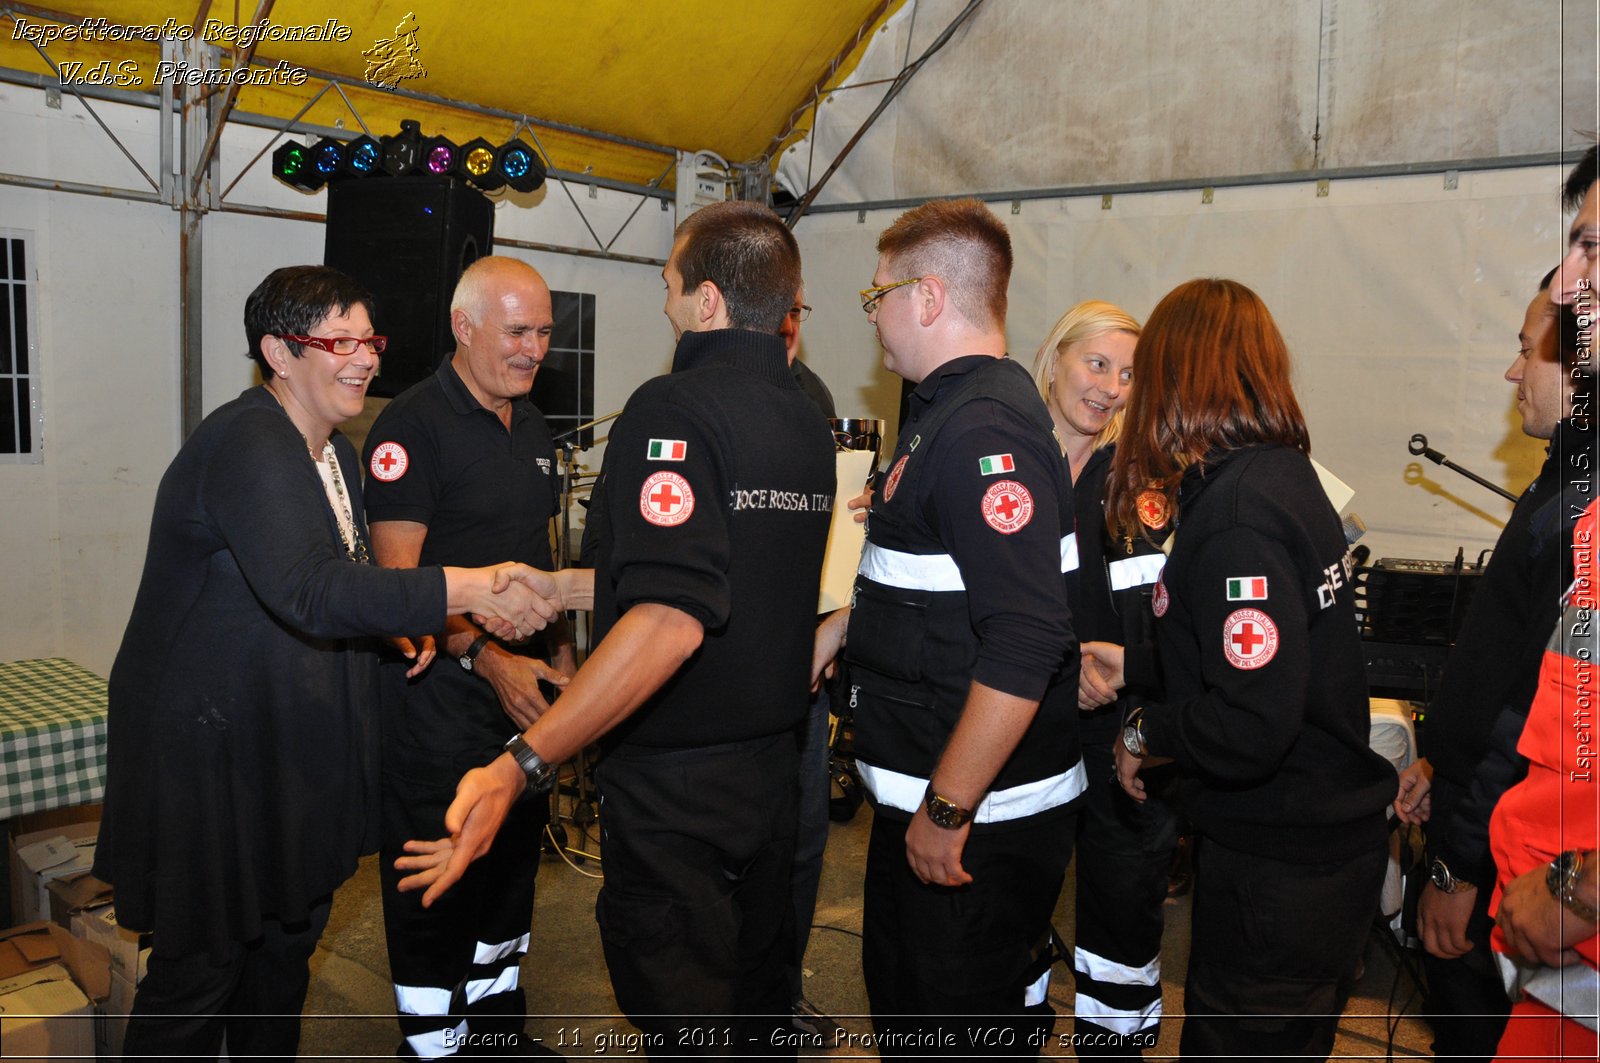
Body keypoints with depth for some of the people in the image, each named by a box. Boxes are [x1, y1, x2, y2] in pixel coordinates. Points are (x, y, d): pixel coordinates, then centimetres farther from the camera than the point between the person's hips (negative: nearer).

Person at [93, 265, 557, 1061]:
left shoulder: (335, 451, 10)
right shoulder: (246, 445, -21)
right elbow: (309, 593, -34)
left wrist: (402, 624, 0)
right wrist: (466, 589, -35)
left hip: (298, 749, 9)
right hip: (214, 750, -9)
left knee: (287, 943, 21)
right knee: (201, 969, 5)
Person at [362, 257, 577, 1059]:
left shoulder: (532, 426, 12)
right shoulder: (412, 426, -13)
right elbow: (399, 577, -18)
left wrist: (561, 651, 13)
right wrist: (484, 657, -26)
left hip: (524, 685, 8)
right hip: (441, 694, -8)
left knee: (512, 865, 18)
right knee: (438, 881, 4)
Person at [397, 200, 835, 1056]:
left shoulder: (675, 408, -19)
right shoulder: (805, 420, 7)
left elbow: (671, 620, -32)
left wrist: (519, 766, -32)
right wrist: (551, 588, 17)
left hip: (676, 784, -8)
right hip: (773, 763, 8)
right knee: (755, 994, 24)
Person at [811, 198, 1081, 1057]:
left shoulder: (984, 430, -23)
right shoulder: (948, 413, 11)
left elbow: (1023, 648, -30)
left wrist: (947, 810, -25)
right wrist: (843, 625, 18)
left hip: (975, 823, -10)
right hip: (924, 794, 10)